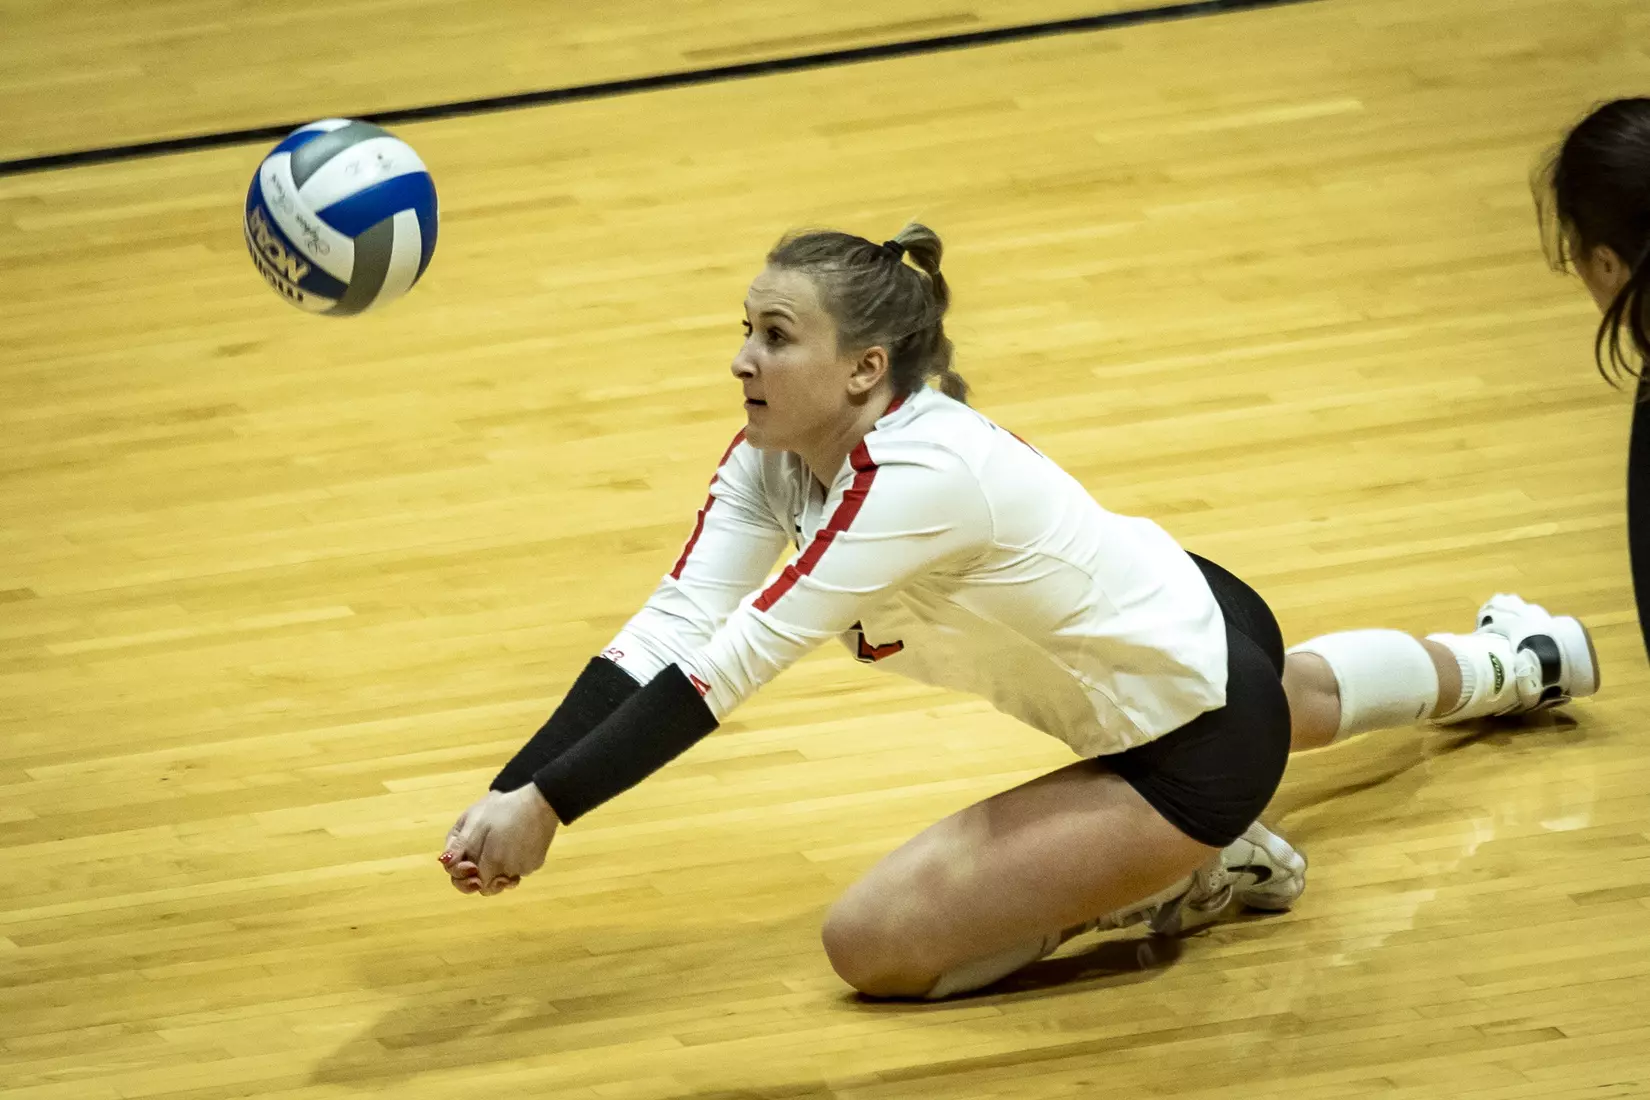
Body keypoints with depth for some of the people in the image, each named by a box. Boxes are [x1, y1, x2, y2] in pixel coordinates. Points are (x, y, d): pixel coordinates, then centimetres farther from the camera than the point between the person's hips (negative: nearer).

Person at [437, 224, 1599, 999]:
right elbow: (667, 635, -21)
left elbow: (728, 667, -43)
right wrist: (507, 792, -32)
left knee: (875, 942, -16)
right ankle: (1504, 664, 73)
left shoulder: (915, 478, -37)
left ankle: (1201, 871, 1)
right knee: (1302, 697, 43)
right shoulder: (776, 455, -14)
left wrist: (548, 806, -45)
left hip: (1199, 744, -9)